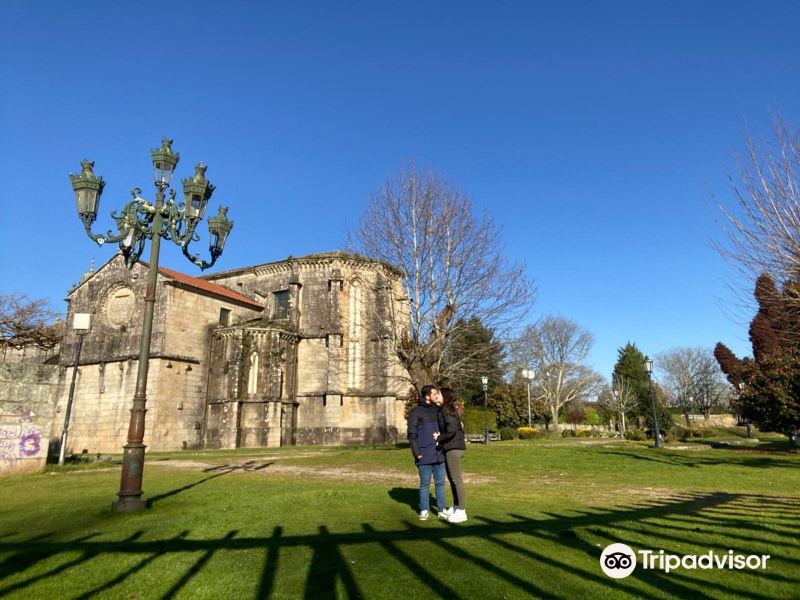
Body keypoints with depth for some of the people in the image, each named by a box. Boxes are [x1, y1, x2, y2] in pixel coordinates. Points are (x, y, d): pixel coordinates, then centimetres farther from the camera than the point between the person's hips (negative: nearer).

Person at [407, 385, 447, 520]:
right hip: (424, 456, -4)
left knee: (440, 482, 9)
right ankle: (424, 510, 17)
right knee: (425, 483, 5)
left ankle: (441, 510, 18)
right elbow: (412, 434, -7)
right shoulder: (416, 412, -4)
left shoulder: (438, 410, 12)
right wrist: (416, 451, -13)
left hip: (439, 454, 5)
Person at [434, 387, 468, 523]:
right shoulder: (450, 409, 14)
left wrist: (440, 438, -9)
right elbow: (459, 427, 15)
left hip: (453, 448, -10)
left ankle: (461, 512, 1)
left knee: (457, 479, -5)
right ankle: (456, 508, 27)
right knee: (452, 478, 17)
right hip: (450, 447, 10)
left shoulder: (447, 410, -14)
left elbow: (451, 430, -22)